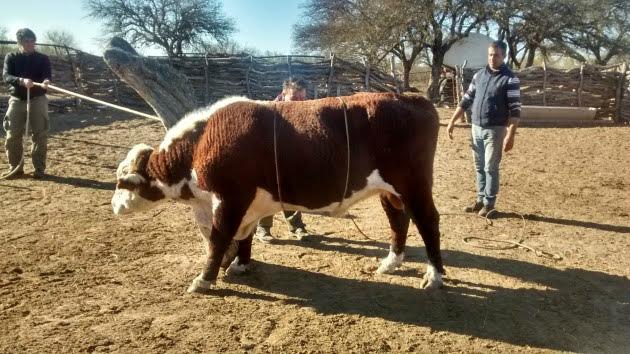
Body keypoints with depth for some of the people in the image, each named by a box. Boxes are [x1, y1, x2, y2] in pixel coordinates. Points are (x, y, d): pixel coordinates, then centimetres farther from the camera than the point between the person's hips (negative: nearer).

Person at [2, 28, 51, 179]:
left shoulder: (42, 58, 4)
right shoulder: (11, 57, 4)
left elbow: (47, 75, -10)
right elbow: (6, 76, -11)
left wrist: (46, 81, -35)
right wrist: (21, 80, -31)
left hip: (38, 99, -1)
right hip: (17, 100, 1)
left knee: (40, 135, -2)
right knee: (13, 135, 1)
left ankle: (39, 168, 7)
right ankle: (15, 167, 14)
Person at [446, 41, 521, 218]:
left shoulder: (510, 79, -10)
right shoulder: (479, 75, 8)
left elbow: (515, 110, -14)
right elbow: (466, 100, 13)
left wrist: (510, 135, -21)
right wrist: (452, 121, 10)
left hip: (495, 130, -5)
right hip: (476, 128, 5)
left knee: (491, 168, 0)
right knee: (479, 167, 12)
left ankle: (489, 204, 10)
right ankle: (480, 199, 24)